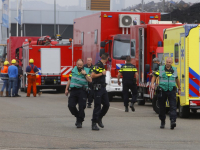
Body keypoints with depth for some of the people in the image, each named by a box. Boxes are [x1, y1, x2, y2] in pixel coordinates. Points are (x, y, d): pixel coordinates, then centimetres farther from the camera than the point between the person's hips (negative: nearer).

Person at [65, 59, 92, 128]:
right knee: (71, 106, -5)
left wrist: (85, 74, -14)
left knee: (81, 107, -5)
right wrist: (66, 89, 14)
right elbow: (70, 80, 17)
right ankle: (77, 116, 20)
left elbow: (90, 80, -6)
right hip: (73, 90, 3)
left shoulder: (86, 71, 4)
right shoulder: (74, 70, 12)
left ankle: (79, 122, 6)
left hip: (82, 91, -3)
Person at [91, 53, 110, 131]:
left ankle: (99, 118, 24)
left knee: (106, 104, 8)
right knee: (97, 106, -6)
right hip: (98, 88, -9)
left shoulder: (102, 65, 15)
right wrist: (102, 73, -17)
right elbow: (92, 75, -23)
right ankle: (94, 124, -1)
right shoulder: (97, 66, -15)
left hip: (103, 88, 9)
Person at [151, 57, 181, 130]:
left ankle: (173, 121, -23)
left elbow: (177, 79, 23)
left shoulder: (174, 70, 10)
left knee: (173, 107, -13)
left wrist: (179, 89, 28)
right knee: (162, 107, 7)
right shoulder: (160, 69, 4)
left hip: (171, 90, 0)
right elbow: (154, 76, 7)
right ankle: (162, 122, 21)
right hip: (162, 90, 0)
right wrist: (152, 83, -11)